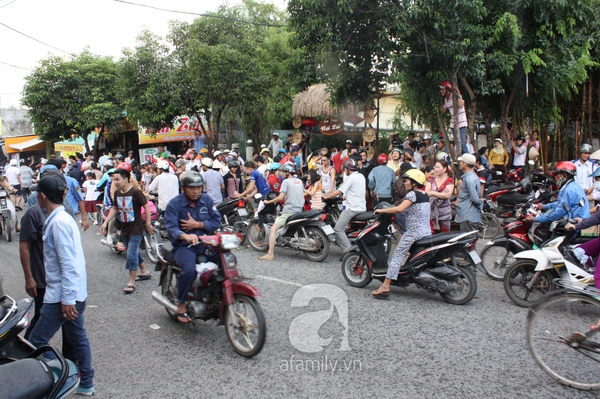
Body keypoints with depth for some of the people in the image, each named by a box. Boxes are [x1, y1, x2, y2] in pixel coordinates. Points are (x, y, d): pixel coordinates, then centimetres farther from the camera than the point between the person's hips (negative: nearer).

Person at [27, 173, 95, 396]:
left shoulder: (58, 222, -20)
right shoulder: (60, 218, 10)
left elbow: (68, 264, -23)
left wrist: (67, 300, -22)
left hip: (62, 295, -10)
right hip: (72, 293, 10)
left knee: (36, 343, -1)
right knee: (77, 337, 17)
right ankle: (86, 383, 28)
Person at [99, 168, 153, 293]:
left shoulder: (136, 192, -17)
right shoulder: (117, 193, 3)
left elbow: (146, 206, -12)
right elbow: (114, 208, 13)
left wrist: (148, 224, -11)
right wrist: (105, 223, 5)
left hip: (136, 229, -7)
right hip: (124, 229, 7)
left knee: (131, 254, -9)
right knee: (134, 252, 19)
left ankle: (131, 282, 1)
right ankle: (145, 271, 38)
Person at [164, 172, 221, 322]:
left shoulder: (207, 200, 7)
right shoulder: (174, 204, -6)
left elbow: (217, 221, 2)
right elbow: (171, 228, -19)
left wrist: (197, 225, -12)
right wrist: (186, 236, -40)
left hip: (205, 243, 5)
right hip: (183, 246, -4)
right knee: (189, 269, -34)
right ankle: (181, 304, -9)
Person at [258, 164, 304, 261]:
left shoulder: (286, 181, -8)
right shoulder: (299, 181, 14)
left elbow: (280, 197, -16)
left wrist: (268, 202, -5)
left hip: (289, 211, -8)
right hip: (299, 210, 8)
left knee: (273, 229, -10)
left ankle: (270, 254, -18)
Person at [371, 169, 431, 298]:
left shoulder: (412, 194, -10)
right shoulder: (425, 195, 15)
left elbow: (400, 209, -24)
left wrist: (381, 210, -14)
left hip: (414, 232, -9)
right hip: (427, 232, 9)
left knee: (397, 256, -10)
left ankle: (385, 287, -16)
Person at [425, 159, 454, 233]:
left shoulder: (449, 180, 1)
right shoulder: (431, 179, 9)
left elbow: (448, 195, -13)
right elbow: (426, 193, -3)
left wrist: (433, 193, -9)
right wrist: (441, 194, -13)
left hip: (444, 212, -2)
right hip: (431, 211, 2)